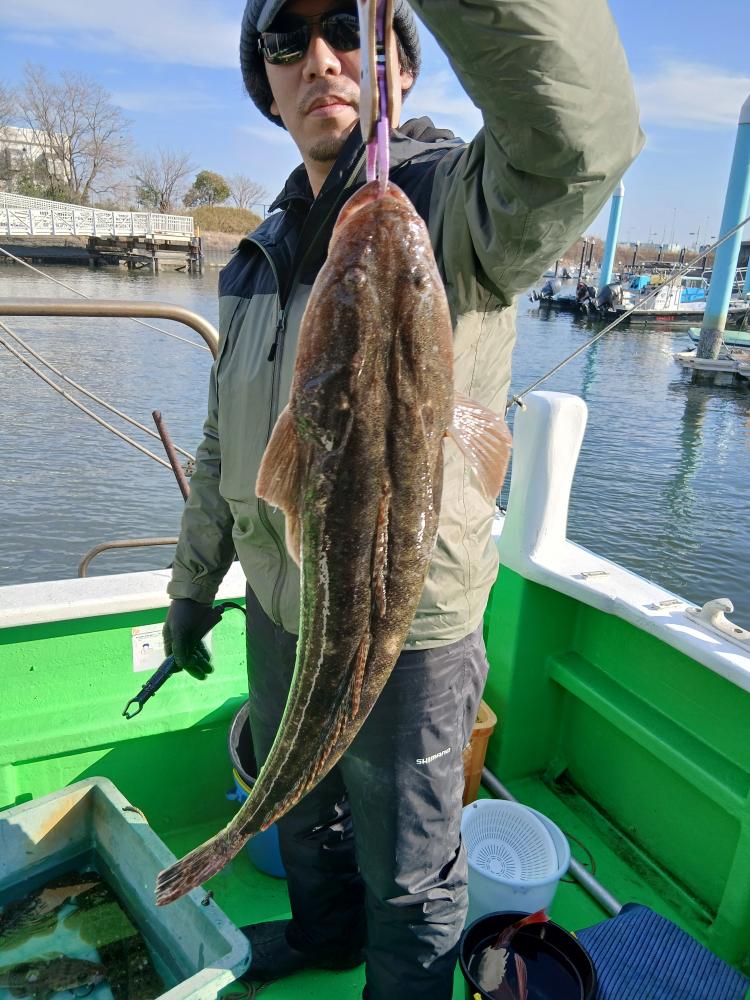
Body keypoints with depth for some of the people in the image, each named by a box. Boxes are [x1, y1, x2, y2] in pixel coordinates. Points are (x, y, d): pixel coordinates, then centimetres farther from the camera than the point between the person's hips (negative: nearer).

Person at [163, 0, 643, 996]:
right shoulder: (264, 251, 7)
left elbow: (580, 134, -40)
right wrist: (193, 581, 17)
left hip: (408, 626, -7)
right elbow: (224, 443, 13)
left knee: (408, 872, 17)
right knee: (300, 808, 31)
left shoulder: (457, 202, -15)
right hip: (278, 608, 7)